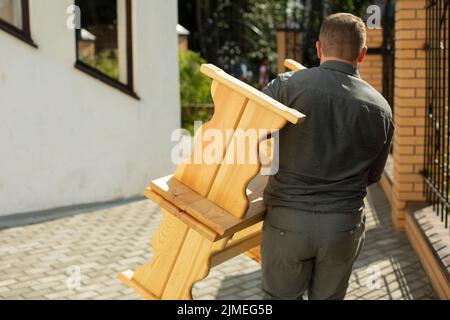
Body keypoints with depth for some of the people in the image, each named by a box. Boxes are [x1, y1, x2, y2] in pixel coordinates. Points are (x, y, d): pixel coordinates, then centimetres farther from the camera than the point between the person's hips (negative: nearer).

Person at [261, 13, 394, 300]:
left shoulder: (289, 86, -10)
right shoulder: (380, 109, 1)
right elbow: (372, 176, 11)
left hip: (288, 221, -2)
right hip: (343, 225, 2)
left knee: (282, 296, 13)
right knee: (328, 297, 17)